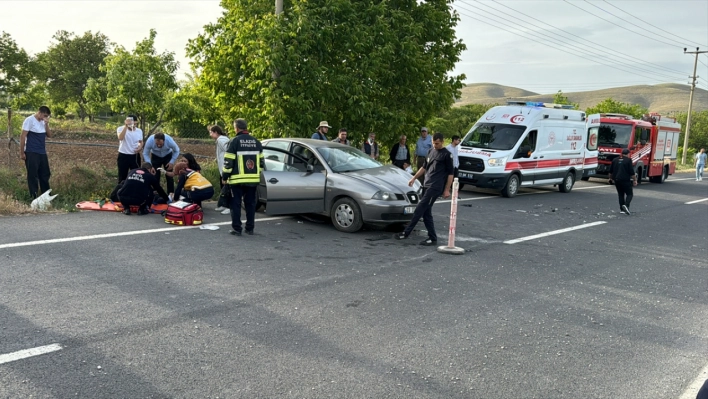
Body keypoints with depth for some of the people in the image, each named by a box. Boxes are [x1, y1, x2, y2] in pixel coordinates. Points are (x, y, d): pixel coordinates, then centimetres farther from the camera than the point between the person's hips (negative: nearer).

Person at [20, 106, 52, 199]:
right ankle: (34, 196, 5)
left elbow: (49, 135, 8)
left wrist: (46, 124, -7)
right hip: (31, 153, -7)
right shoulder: (29, 120, -10)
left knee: (45, 174, 10)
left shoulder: (43, 122, 10)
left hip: (42, 153, 7)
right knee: (33, 175, -1)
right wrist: (22, 153, -13)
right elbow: (22, 137, -11)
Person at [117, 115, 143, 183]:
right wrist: (126, 126, -33)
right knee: (122, 175, 7)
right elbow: (120, 138, -31)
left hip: (135, 156, 3)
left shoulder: (139, 131, 2)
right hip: (123, 156, -3)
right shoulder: (121, 129, -10)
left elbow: (141, 142, 16)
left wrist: (140, 147, -7)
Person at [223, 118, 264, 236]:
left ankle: (236, 228, 3)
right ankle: (250, 228, 14)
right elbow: (261, 161, 13)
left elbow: (228, 161, -9)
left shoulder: (235, 141, -8)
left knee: (236, 204, 3)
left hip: (238, 179, -4)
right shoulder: (256, 142, 8)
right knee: (250, 204, 11)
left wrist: (225, 176, 1)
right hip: (253, 179, 5)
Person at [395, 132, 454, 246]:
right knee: (426, 212, 6)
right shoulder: (431, 152, 18)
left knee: (420, 209, -12)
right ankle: (432, 238, 11)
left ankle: (406, 232, -9)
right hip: (426, 185, 8)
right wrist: (414, 178, 21)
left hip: (436, 186, -8)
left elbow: (450, 173, -4)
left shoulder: (446, 154, -3)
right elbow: (424, 167, 27)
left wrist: (447, 190, -8)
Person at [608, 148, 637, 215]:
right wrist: (635, 180, -2)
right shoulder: (628, 160, -6)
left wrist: (611, 178, 28)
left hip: (617, 180, 5)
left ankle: (622, 209, 9)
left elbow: (610, 171, 15)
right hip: (625, 180, -5)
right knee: (629, 194, 2)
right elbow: (631, 172, -9)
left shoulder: (615, 160, 9)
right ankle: (626, 205, -22)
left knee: (620, 194, 12)